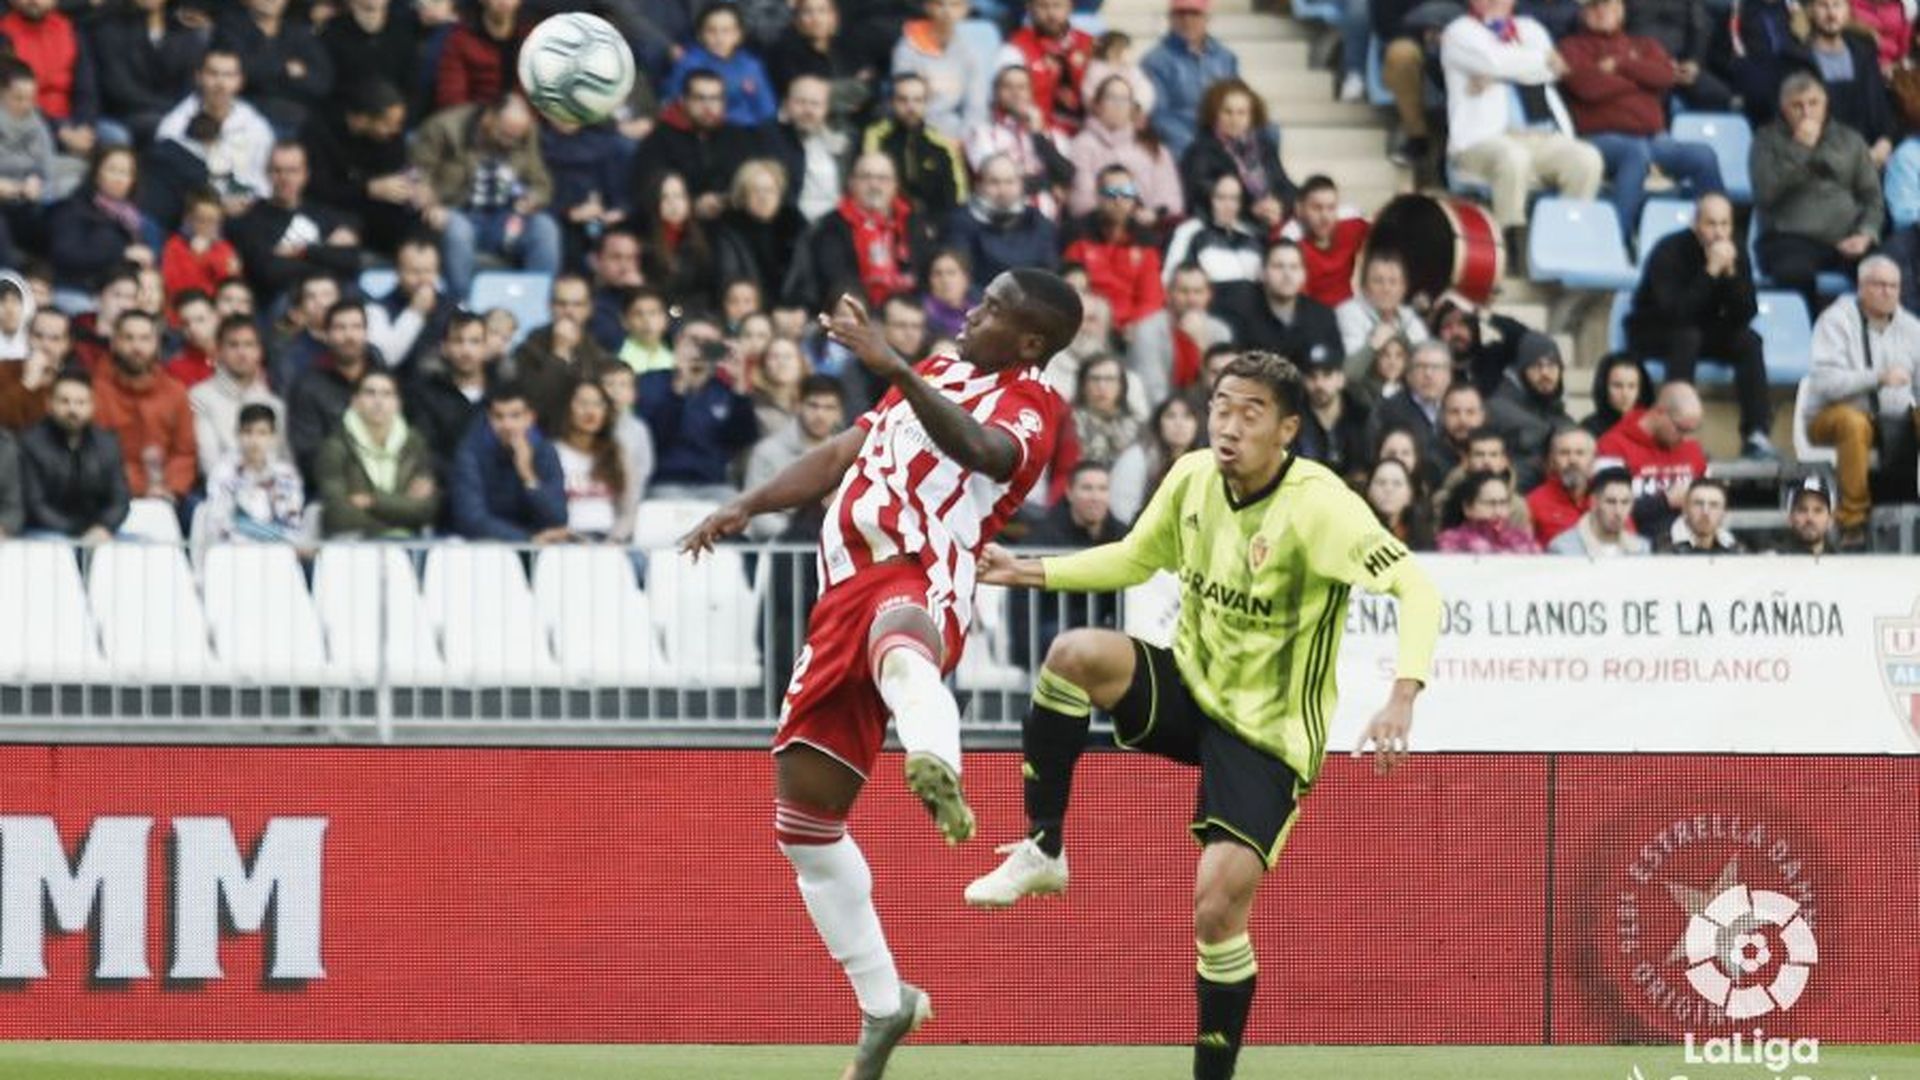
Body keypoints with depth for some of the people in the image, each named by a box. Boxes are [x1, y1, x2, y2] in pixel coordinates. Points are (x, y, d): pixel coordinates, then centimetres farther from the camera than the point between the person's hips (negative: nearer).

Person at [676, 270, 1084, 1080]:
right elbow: (844, 455, 34)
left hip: (919, 582, -9)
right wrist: (746, 507, 24)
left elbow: (980, 449, -25)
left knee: (897, 642, -47)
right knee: (803, 815, 11)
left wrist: (891, 368, -37)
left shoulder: (1029, 404, -1)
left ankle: (937, 777, -79)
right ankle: (882, 1004, 23)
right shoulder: (943, 372, 25)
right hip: (848, 590, 9)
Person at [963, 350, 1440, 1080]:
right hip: (1191, 689, 5)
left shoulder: (1318, 505, -23)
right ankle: (1041, 851, -10)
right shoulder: (1191, 479, -4)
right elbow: (1134, 559, 15)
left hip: (1268, 733, -5)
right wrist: (1028, 572, 5)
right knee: (1075, 653, -25)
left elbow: (1417, 590, -29)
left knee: (1217, 907, -15)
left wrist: (1400, 703, -42)